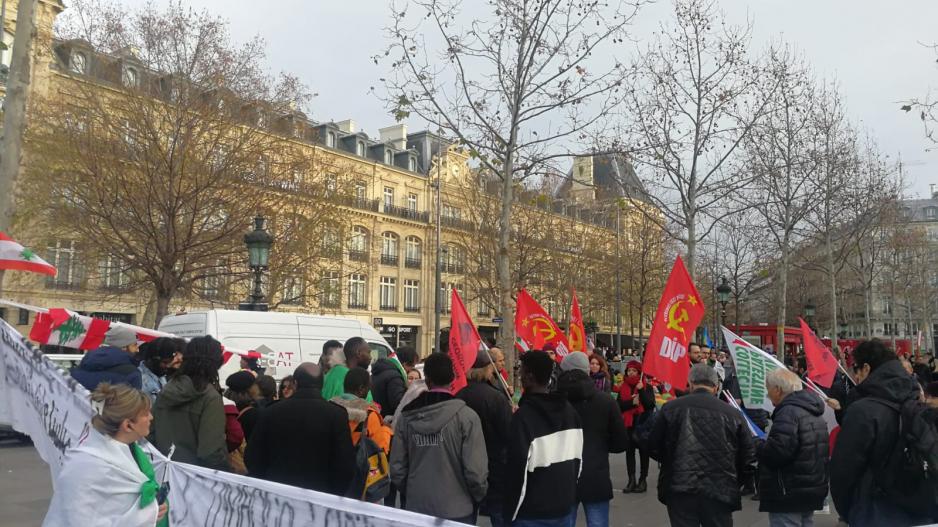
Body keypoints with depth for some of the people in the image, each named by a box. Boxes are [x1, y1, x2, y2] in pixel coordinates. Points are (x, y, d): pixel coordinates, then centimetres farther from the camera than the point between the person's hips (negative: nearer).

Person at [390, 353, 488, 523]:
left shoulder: (406, 417, -4)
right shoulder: (466, 416, -15)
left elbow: (397, 468, -2)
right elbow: (475, 470, -16)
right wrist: (478, 496, 3)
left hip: (416, 508, 3)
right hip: (457, 511, -2)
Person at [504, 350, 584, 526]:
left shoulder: (523, 416, -19)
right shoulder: (570, 410, 4)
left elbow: (518, 468, -18)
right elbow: (578, 458, 10)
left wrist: (511, 512, -8)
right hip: (565, 507, 6)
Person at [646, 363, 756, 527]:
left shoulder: (671, 408, -2)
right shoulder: (732, 413, -1)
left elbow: (653, 447, 2)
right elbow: (748, 457, 2)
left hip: (680, 490, 0)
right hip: (720, 492, 1)